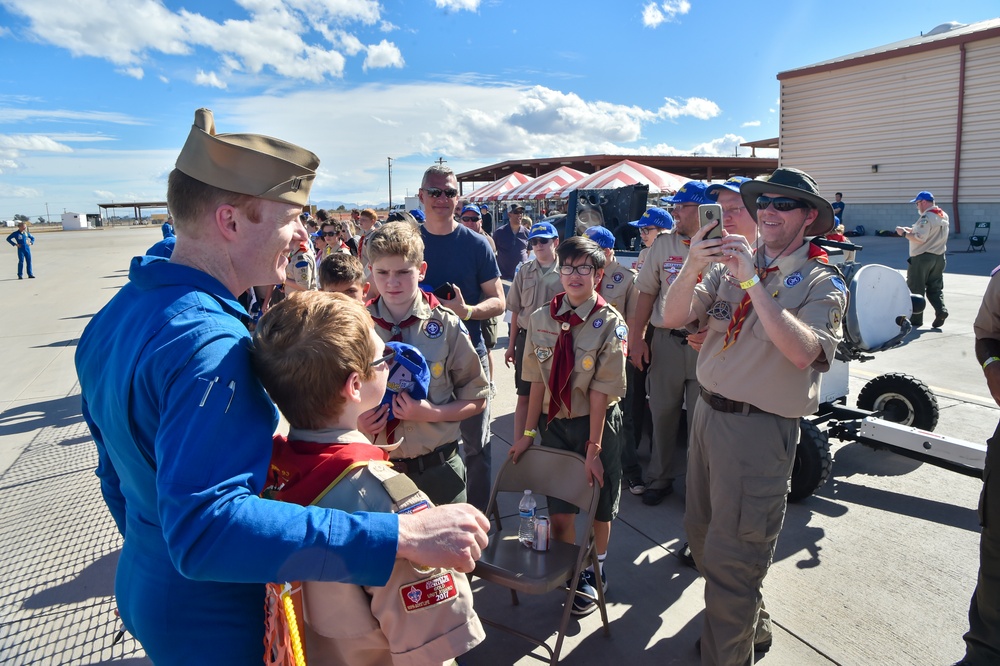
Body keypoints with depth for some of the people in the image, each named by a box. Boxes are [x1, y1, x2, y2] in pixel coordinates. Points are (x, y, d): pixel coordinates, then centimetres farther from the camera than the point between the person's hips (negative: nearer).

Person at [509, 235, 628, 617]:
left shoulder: (610, 324, -14)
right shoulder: (541, 320, -3)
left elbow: (601, 391, -17)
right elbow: (538, 381, -1)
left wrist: (593, 447, -17)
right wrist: (529, 432, -3)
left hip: (596, 424, -2)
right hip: (554, 423, 2)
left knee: (598, 508, 16)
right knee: (559, 511, 7)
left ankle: (594, 575, 41)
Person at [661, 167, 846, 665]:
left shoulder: (822, 283, -6)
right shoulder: (729, 264, 6)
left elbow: (803, 353, -25)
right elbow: (673, 318, -4)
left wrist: (752, 281, -26)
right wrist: (693, 267, -21)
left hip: (760, 429, -6)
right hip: (707, 411, 6)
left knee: (730, 555, 1)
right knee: (701, 531, 21)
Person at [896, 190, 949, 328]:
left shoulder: (926, 217, -17)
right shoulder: (944, 216, 12)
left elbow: (920, 238, -23)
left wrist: (904, 233, -11)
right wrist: (912, 230, 11)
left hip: (922, 257, -8)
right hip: (939, 257, 8)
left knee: (915, 289, 1)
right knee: (935, 288, 14)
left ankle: (916, 319, 6)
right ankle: (941, 310, -4)